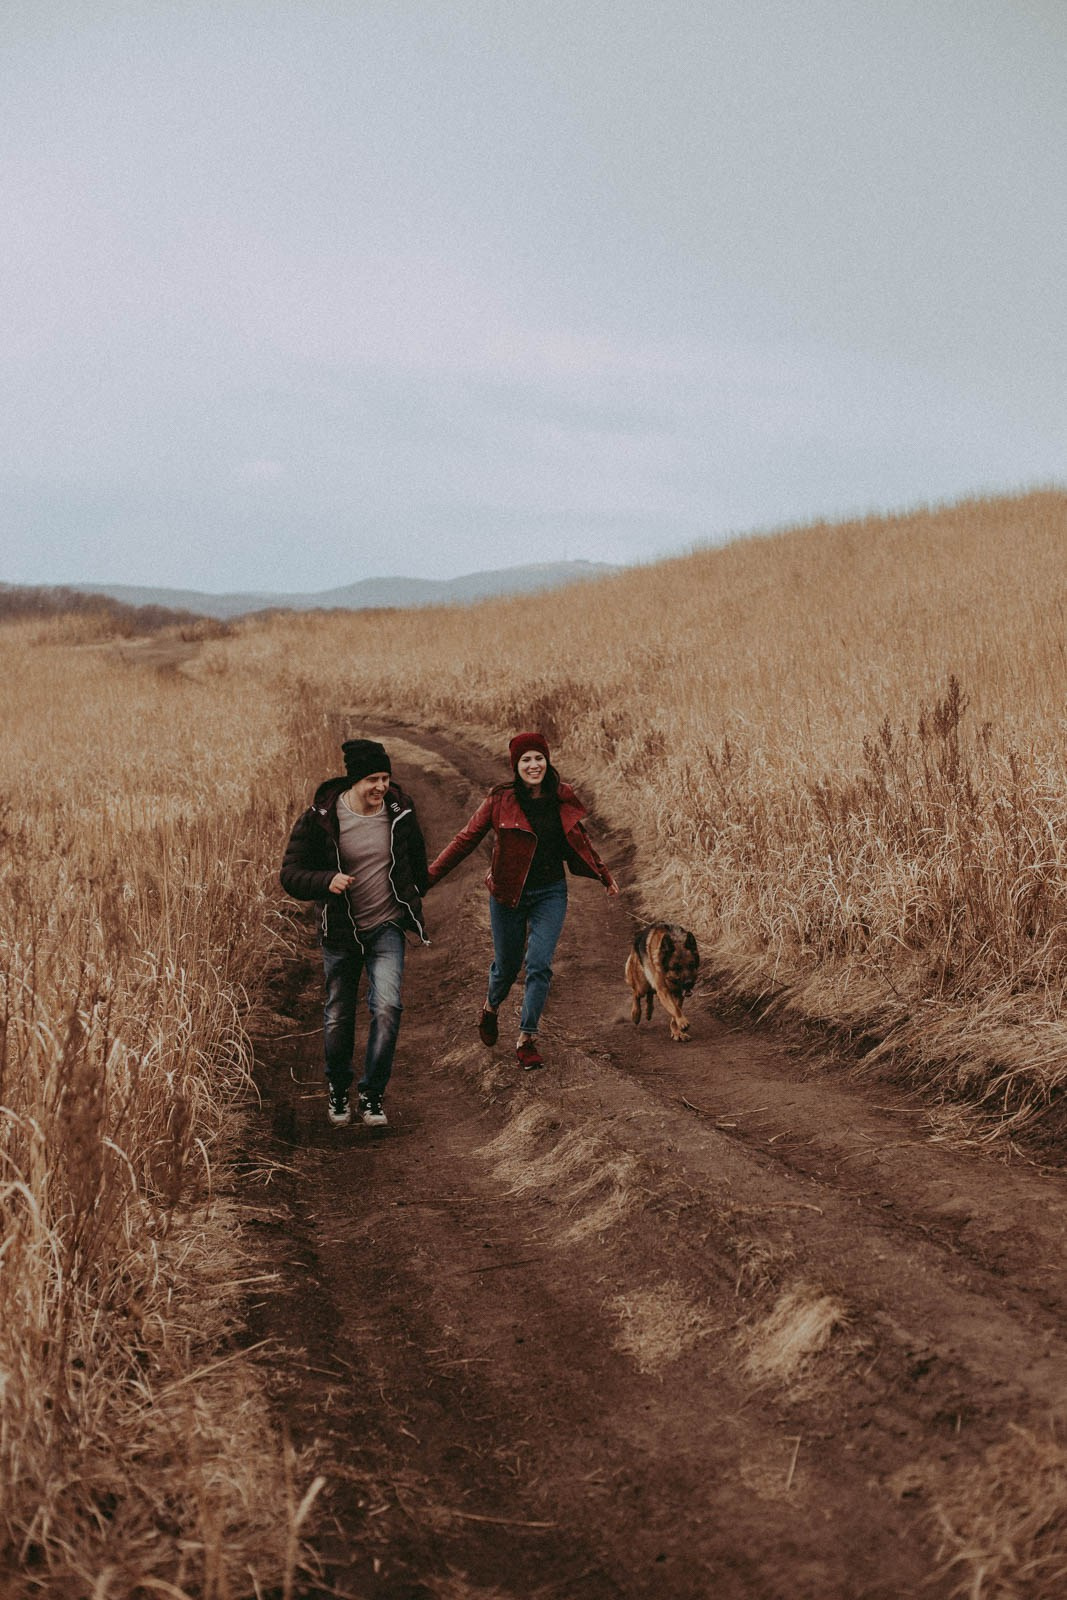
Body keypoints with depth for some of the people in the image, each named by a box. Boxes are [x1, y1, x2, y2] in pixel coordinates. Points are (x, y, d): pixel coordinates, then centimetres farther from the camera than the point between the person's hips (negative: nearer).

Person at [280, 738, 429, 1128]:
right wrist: (326, 881, -30)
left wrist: (414, 901, 23)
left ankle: (372, 1095, -4)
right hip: (341, 931, -1)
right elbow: (291, 874, -12)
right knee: (338, 1016, 10)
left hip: (387, 926, 1)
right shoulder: (320, 818, -15)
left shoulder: (399, 811, -5)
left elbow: (416, 858, 15)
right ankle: (337, 1089, 37)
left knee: (387, 1006, -18)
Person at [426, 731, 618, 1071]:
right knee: (507, 965, 10)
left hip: (550, 893, 1)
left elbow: (579, 842, 15)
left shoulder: (562, 799, -1)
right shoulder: (501, 800, -10)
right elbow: (465, 840, -5)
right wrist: (429, 877, -8)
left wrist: (605, 876, 23)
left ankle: (527, 1039, 1)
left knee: (539, 965, -9)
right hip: (509, 894, -1)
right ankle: (491, 1008, 43)